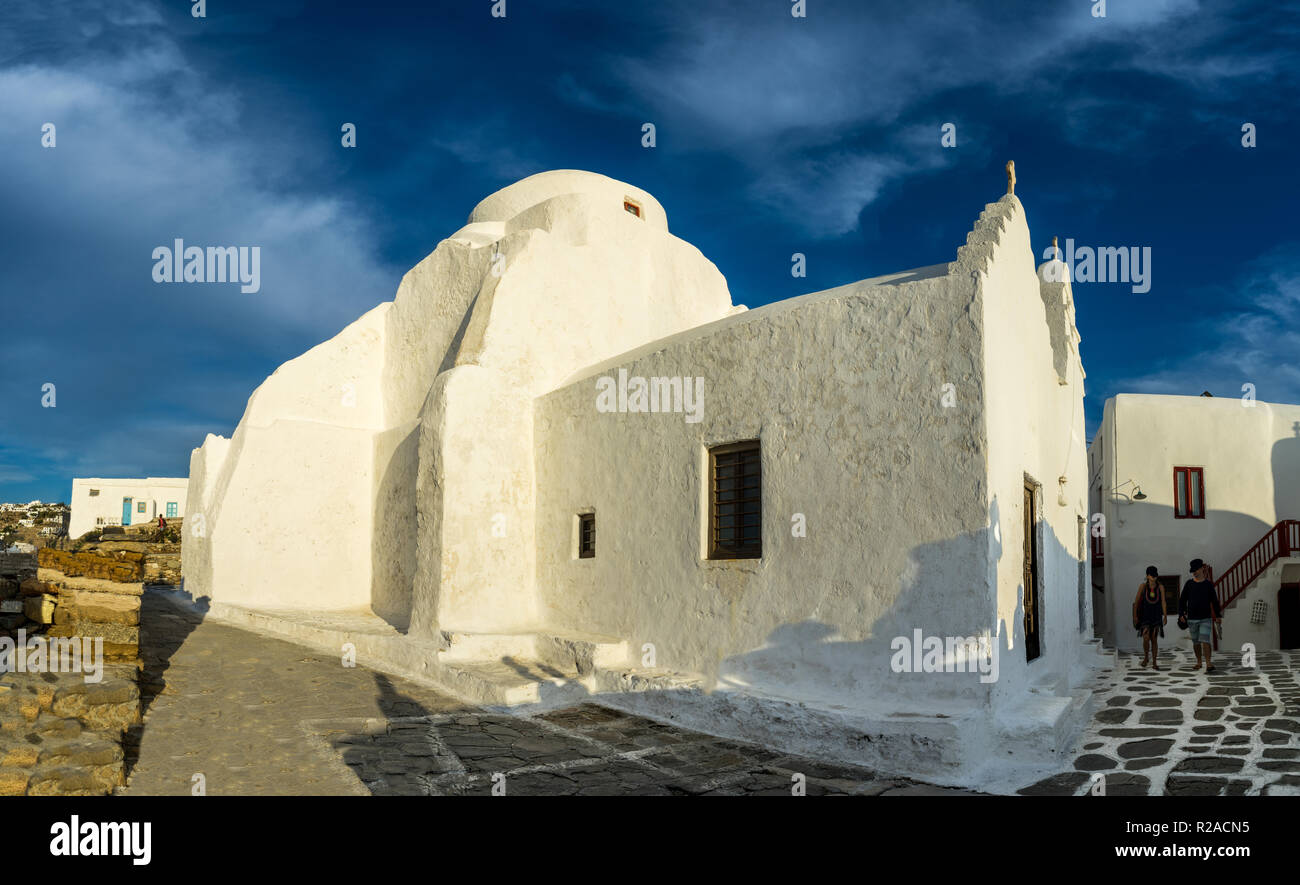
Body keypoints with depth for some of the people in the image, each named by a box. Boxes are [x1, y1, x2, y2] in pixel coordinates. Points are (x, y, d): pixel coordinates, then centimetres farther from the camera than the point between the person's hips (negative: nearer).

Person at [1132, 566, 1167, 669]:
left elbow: (1163, 602, -2)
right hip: (1145, 616, -1)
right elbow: (1136, 601, 1)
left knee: (1154, 639, 4)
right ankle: (1145, 657, 12)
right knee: (1146, 638, -13)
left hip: (1156, 616, 1)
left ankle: (1154, 663, 11)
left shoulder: (1160, 587, -1)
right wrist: (1135, 616, -1)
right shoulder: (1143, 586, -3)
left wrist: (1165, 616, -10)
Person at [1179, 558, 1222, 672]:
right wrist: (1181, 614, -1)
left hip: (1206, 618, -2)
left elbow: (1214, 601, 7)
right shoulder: (1189, 584, 5)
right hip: (1192, 619, 2)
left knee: (1205, 640, -14)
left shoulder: (1208, 584, 2)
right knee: (1196, 642, 11)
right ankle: (1198, 662, 25)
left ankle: (1208, 664, -19)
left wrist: (1218, 615, 4)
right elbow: (1182, 600, 8)